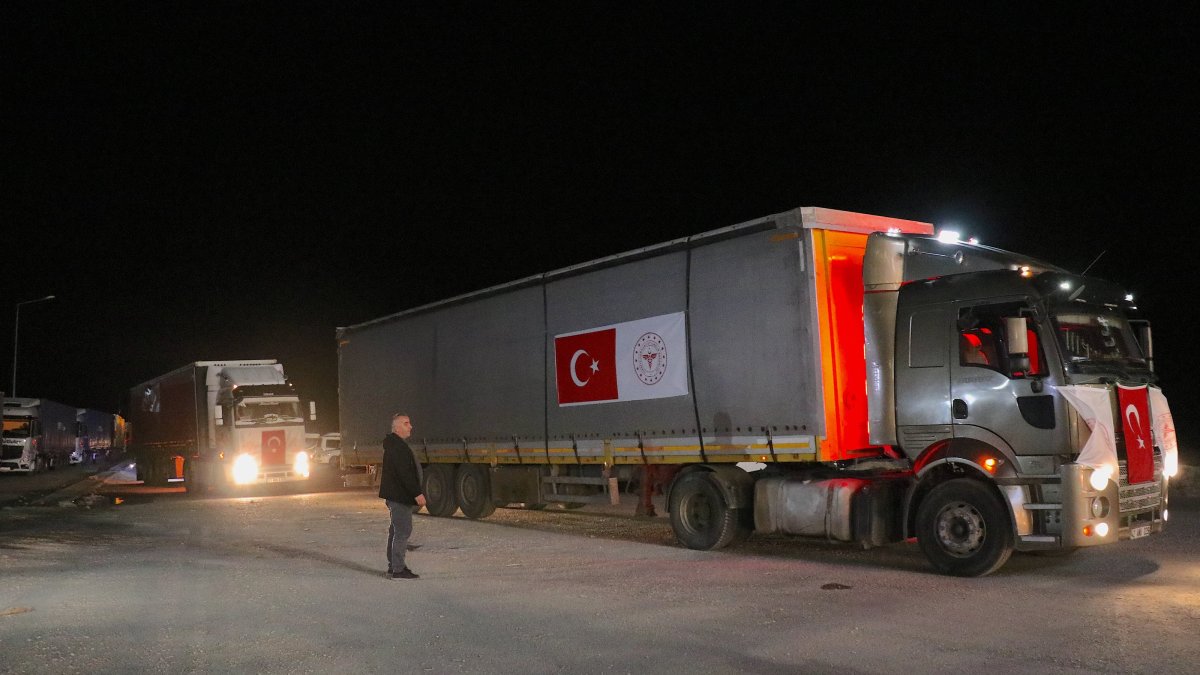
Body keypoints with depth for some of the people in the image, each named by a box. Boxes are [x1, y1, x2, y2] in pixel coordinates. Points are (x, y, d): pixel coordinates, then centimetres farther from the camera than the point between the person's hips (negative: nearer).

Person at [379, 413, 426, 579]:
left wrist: (415, 492, 24)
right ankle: (398, 570, -8)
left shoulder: (395, 444, 17)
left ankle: (393, 566, 23)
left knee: (396, 530, 16)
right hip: (399, 496, -11)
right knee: (403, 531, -9)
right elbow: (404, 473, -24)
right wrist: (417, 493, -24)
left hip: (395, 495, 11)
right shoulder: (397, 446, -18)